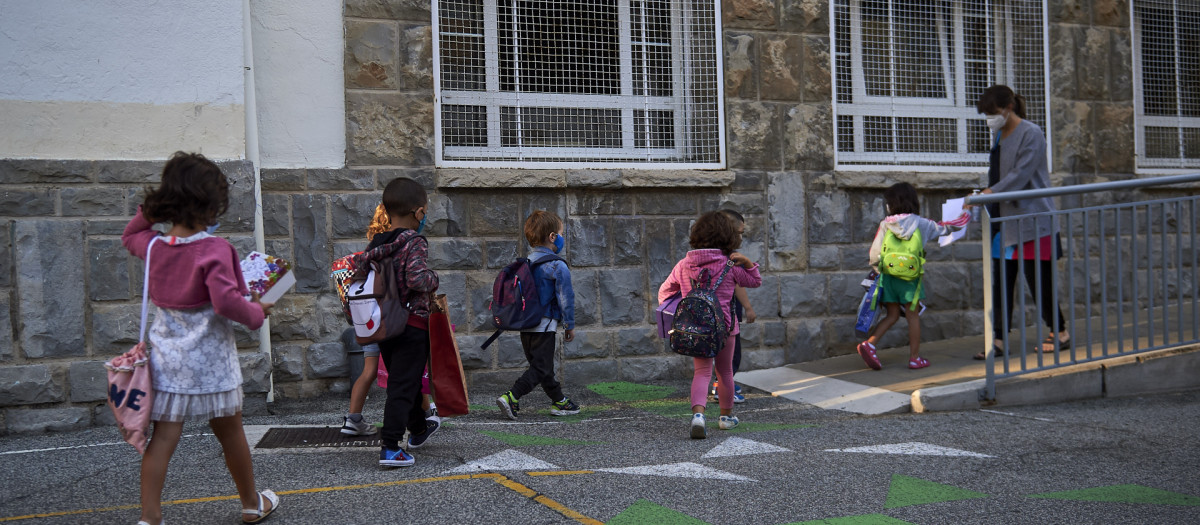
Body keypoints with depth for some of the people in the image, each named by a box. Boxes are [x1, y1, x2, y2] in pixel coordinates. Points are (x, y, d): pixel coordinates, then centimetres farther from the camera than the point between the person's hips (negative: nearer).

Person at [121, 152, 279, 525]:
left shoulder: (155, 246, 1)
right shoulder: (214, 249, -18)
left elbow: (130, 235, 26)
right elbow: (226, 301, -29)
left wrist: (151, 209, 14)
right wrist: (257, 312, -12)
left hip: (167, 357, 5)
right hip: (209, 359, -4)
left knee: (163, 438, 3)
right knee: (230, 433, 12)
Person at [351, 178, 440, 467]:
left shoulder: (375, 244, 4)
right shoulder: (415, 242, -15)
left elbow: (356, 265, 0)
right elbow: (418, 279, -27)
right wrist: (433, 278, -8)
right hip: (413, 324, -7)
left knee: (402, 380, 22)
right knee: (403, 386, -3)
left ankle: (418, 429, 42)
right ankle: (390, 448, -6)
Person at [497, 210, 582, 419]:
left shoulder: (527, 262, 10)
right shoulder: (557, 266, -13)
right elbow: (565, 297, -12)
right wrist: (570, 324, -4)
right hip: (544, 325, -8)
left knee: (543, 365, 15)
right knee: (540, 368, -4)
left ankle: (559, 401, 27)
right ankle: (511, 398, -15)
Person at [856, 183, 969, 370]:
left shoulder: (885, 224, -1)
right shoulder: (921, 223, -1)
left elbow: (875, 252, -3)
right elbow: (946, 228, 12)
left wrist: (879, 270, 15)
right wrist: (966, 215, 29)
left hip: (888, 276, 2)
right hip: (910, 277, -2)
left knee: (892, 315, 12)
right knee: (913, 316, 7)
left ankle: (869, 343, -5)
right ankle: (915, 358, 12)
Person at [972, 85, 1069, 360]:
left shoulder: (1031, 134, -8)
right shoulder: (999, 136, 16)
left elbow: (1021, 174, -18)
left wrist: (990, 193, -26)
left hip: (1031, 221, -7)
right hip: (1004, 221, 7)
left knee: (1039, 280, -1)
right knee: (1000, 282, 2)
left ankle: (1060, 333, 15)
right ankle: (999, 339, 3)